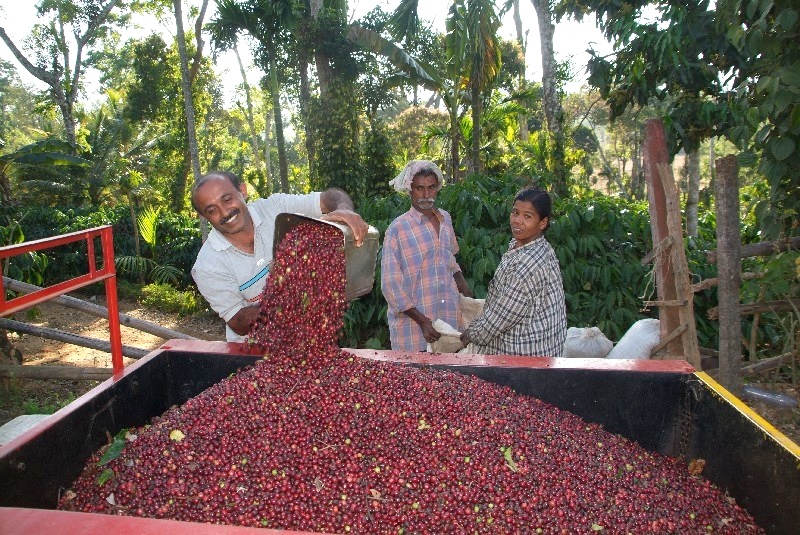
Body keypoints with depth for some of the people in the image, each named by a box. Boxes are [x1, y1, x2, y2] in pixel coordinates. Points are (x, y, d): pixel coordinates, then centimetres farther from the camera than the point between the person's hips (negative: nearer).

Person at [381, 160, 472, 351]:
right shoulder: (397, 229, -10)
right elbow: (391, 284, -11)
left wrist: (465, 290, 8)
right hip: (413, 324, -5)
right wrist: (422, 321, -15)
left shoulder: (446, 219, 8)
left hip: (450, 318, 5)